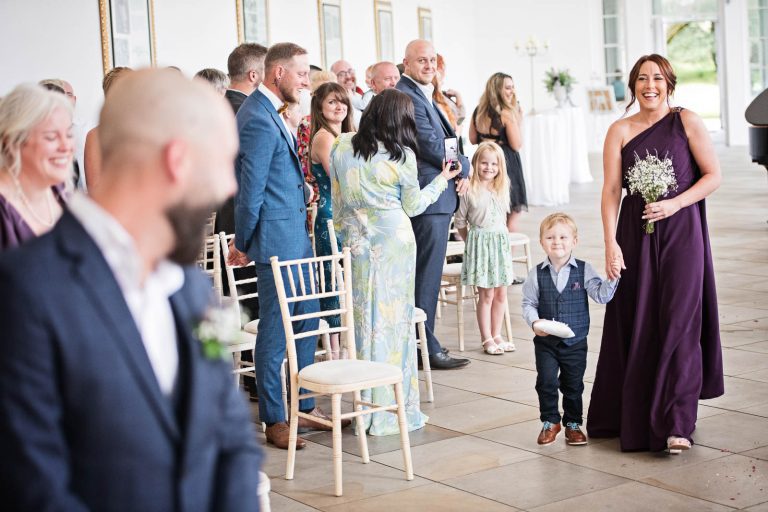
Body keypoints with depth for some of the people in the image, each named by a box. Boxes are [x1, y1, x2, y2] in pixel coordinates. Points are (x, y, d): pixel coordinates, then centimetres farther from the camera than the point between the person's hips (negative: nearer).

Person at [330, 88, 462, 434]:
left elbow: (337, 196, 10)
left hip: (356, 240, 4)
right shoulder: (402, 156, -7)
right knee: (393, 316, 3)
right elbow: (413, 206, 5)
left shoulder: (342, 146, 3)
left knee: (363, 315, 10)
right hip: (394, 237, -4)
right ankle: (391, 409, 8)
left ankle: (365, 406, 17)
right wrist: (442, 179, 18)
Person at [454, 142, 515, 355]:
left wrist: (498, 238, 12)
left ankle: (496, 335, 19)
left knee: (501, 293, 8)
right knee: (486, 294, -3)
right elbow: (460, 221, -1)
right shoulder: (469, 190, -8)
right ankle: (487, 339, 6)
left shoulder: (502, 188, 7)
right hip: (479, 242, -5)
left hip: (500, 241, 5)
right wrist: (470, 242, 5)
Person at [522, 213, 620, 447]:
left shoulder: (584, 271, -4)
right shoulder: (537, 274, -4)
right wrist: (535, 322, -16)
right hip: (545, 341, 0)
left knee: (573, 385, 10)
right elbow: (528, 303, 0)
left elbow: (601, 296, -9)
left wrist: (611, 279, -25)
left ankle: (573, 424, 27)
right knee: (546, 381, -2)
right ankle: (550, 422, 18)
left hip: (575, 341, 0)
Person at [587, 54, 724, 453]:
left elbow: (713, 176, 0)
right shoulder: (620, 131, 5)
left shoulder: (686, 122, 1)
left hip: (681, 235, -2)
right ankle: (633, 418, 17)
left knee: (678, 323, -6)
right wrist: (611, 243, -9)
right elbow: (611, 190, 0)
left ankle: (676, 424, -5)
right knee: (638, 326, 4)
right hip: (636, 237, 2)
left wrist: (674, 204, -13)